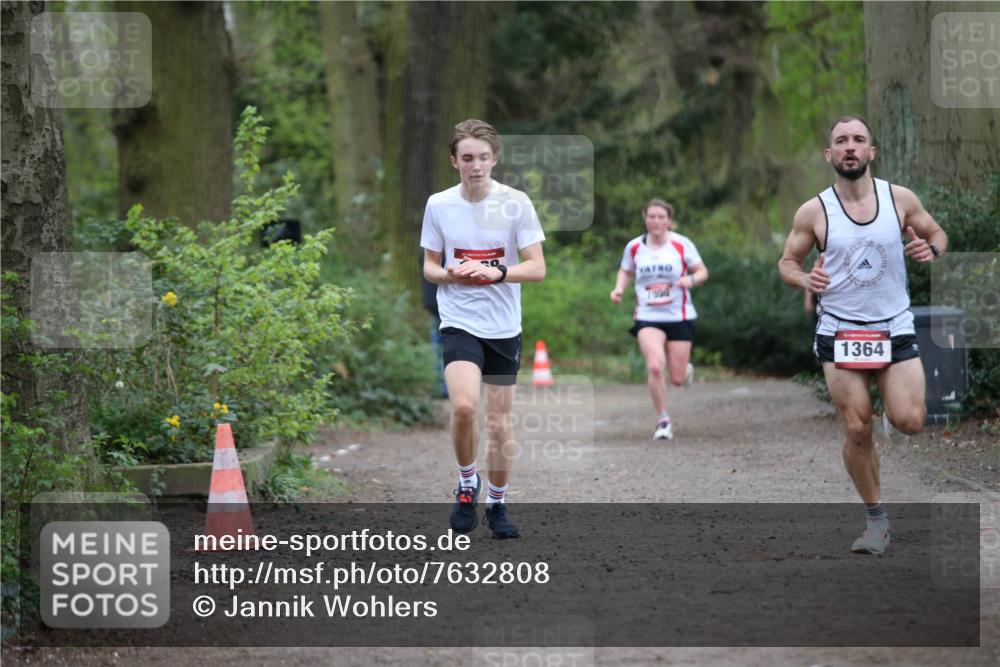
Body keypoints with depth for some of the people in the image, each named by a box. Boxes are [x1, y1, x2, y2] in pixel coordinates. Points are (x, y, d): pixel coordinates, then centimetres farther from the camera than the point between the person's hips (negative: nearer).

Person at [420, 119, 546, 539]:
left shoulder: (515, 203, -6)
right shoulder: (438, 205, -1)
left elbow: (537, 268, -7)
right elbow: (429, 267, 9)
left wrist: (495, 272, -24)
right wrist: (452, 273, -14)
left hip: (504, 329, 1)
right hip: (458, 323, -1)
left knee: (500, 425, 7)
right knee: (464, 406, -25)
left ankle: (497, 504, 27)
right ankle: (466, 481, 1)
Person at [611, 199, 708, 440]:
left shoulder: (681, 244, -5)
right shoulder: (634, 247, 1)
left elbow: (702, 272, 1)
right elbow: (626, 271, 19)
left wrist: (690, 280, -21)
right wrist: (619, 288, -1)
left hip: (679, 317, 0)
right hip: (648, 317, 0)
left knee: (677, 379, 2)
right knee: (655, 366, -23)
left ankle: (687, 368, 42)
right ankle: (663, 420, -5)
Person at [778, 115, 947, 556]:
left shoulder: (900, 199, -2)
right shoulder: (813, 212, -4)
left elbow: (937, 233, 13)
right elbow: (787, 262, 8)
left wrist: (930, 249, -10)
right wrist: (803, 279, -14)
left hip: (895, 328, 0)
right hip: (840, 332, 0)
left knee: (909, 422, -14)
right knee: (857, 431, -2)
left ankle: (899, 396, 25)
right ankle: (875, 519, 15)